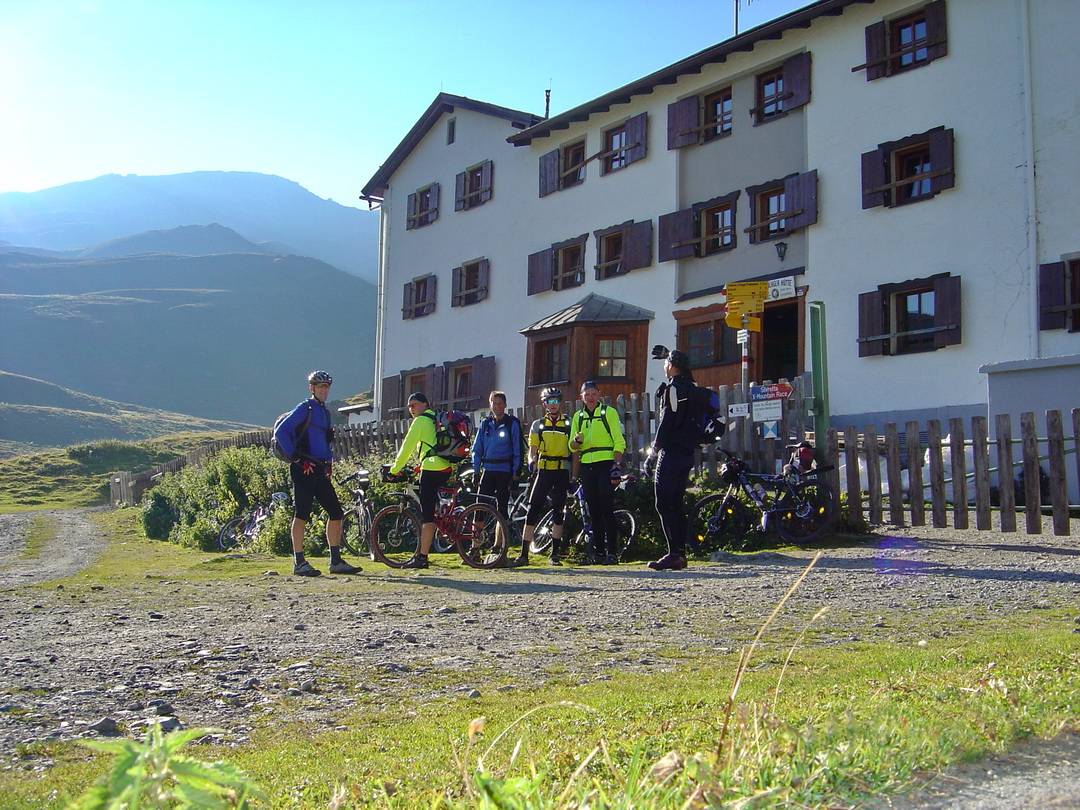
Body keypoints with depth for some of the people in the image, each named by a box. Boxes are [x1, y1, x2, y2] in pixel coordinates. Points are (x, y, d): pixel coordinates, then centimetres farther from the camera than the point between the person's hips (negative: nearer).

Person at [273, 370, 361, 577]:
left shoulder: (325, 412, 20)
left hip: (320, 471, 8)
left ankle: (336, 562, 10)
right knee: (302, 515, -5)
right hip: (304, 469, -8)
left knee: (336, 513, 5)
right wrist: (296, 457, -16)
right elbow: (280, 432, -13)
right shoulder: (304, 409, -5)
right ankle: (299, 563, 0)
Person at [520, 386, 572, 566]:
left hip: (562, 472, 0)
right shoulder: (538, 425, 12)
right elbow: (532, 450, 10)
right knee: (533, 510, -6)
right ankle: (524, 553, -5)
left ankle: (555, 553, 8)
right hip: (543, 470, 1)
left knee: (558, 512, 1)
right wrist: (531, 461, -12)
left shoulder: (569, 424, 8)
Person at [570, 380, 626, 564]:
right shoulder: (578, 417, 17)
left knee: (607, 509, -9)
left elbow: (619, 442, -2)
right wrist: (577, 441, -6)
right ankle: (598, 552, 10)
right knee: (594, 511, 6)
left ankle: (612, 552, -7)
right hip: (586, 466, 5)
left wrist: (616, 464, -13)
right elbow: (573, 447, 16)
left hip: (605, 465, -5)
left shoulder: (609, 412, 3)